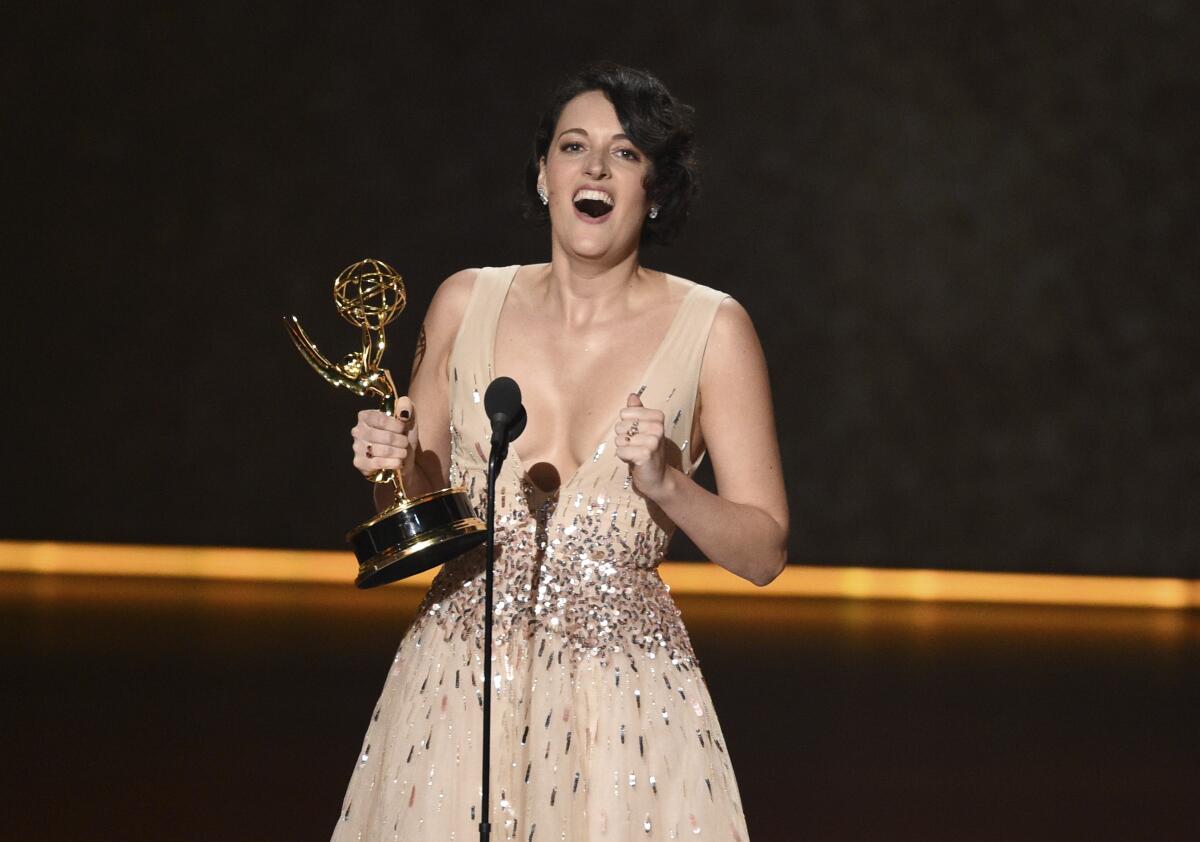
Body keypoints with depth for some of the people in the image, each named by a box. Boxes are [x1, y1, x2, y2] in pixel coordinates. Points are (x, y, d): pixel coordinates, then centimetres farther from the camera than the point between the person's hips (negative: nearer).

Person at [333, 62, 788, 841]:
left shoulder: (710, 329, -6)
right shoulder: (468, 304, 2)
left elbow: (764, 552, -5)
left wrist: (665, 484, -20)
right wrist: (393, 463, -8)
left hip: (624, 694, -2)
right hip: (460, 681, 2)